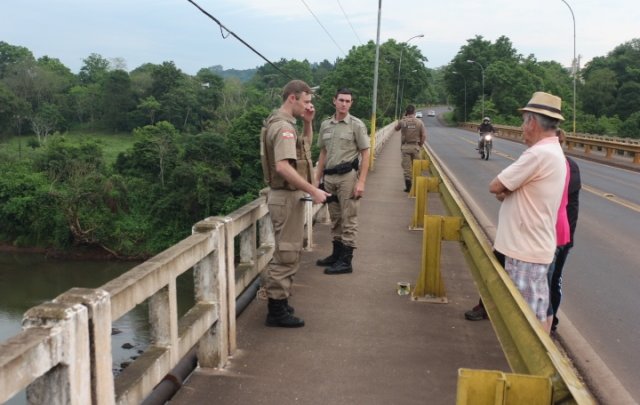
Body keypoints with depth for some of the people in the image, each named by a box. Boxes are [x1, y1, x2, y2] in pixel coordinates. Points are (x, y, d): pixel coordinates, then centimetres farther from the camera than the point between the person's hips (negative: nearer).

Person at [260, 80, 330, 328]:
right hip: (287, 197, -11)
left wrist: (308, 123, 11)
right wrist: (313, 191, -28)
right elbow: (283, 166, -31)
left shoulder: (281, 123, 14)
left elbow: (306, 146, 27)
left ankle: (277, 301, 30)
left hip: (284, 195, 11)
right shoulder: (284, 127, -19)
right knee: (286, 254, -3)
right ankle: (277, 311, 5)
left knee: (285, 252, 19)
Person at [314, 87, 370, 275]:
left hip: (348, 176, -5)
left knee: (348, 219, -1)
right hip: (329, 177, 5)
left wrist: (361, 182, -13)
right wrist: (317, 178, 13)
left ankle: (346, 261, 3)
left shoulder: (357, 125, -4)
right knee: (335, 219, 15)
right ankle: (337, 254, 27)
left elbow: (365, 154, -6)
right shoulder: (325, 124, 10)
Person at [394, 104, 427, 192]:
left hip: (405, 147, 0)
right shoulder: (419, 122, -3)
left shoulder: (402, 121, -4)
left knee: (406, 167, 4)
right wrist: (420, 145, 8)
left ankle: (408, 186, 2)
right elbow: (424, 136, -5)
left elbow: (396, 128, 18)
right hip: (415, 146, 0)